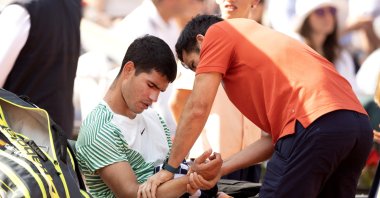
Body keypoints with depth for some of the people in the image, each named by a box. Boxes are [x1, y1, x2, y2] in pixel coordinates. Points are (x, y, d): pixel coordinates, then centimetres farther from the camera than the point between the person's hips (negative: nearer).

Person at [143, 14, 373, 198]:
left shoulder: (219, 32, 15)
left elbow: (198, 108, 8)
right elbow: (271, 138, 28)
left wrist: (171, 167, 17)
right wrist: (220, 169, 21)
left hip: (315, 122, -9)